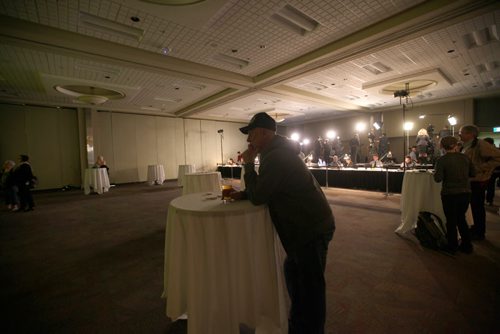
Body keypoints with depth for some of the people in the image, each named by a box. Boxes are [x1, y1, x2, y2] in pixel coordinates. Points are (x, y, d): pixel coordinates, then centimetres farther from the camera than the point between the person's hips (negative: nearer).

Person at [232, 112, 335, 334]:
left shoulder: (277, 157, -23)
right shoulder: (277, 153, 11)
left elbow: (257, 197, -21)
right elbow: (264, 190, 17)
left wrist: (248, 164, -12)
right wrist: (242, 194, 2)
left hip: (312, 228, -11)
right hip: (309, 224, 11)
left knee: (311, 286, 5)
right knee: (293, 272, 23)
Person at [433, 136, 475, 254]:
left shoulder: (441, 160, -14)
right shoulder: (465, 157, -1)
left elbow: (438, 179, -17)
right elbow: (473, 173, 6)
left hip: (449, 194, -4)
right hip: (465, 193, 4)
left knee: (451, 220, 10)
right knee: (461, 218, 20)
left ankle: (452, 246, 21)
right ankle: (467, 246, 27)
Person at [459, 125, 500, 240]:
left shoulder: (480, 144, -18)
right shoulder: (466, 146, 8)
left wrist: (480, 168, -23)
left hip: (478, 181, -8)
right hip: (470, 180, 8)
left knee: (478, 206, 3)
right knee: (474, 205, 19)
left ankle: (480, 233, 16)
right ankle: (477, 227, 33)